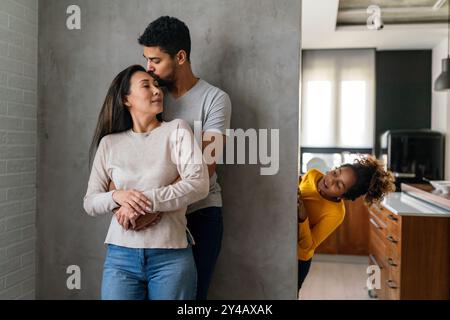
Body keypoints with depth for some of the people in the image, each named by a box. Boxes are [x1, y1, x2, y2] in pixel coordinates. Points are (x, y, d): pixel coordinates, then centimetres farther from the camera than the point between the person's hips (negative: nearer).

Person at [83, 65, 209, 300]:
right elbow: (90, 203, 7)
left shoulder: (177, 130, 1)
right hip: (120, 255, 1)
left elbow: (199, 185, -10)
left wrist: (145, 201, -16)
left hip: (171, 255, -1)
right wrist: (117, 196, -14)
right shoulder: (109, 143, 7)